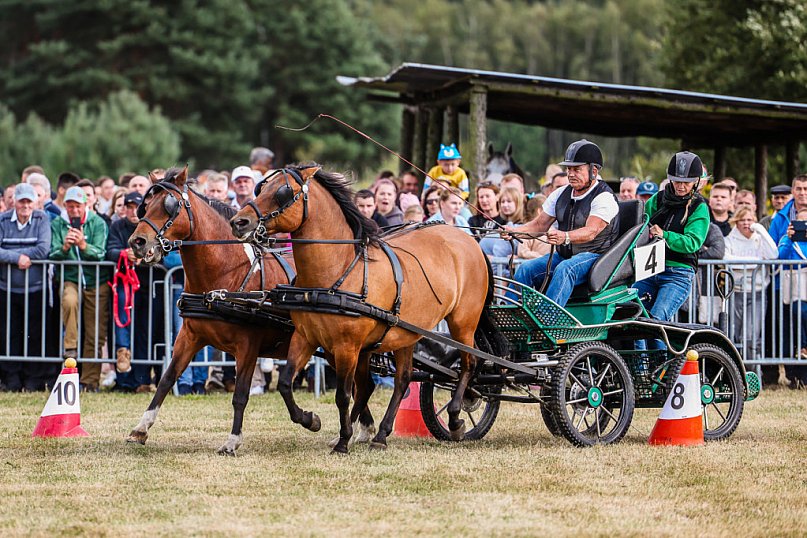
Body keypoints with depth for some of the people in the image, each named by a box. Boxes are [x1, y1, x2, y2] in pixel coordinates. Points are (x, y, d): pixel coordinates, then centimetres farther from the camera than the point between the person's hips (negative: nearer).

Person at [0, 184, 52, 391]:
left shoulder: (42, 219, 0)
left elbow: (43, 250, -12)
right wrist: (17, 257, -21)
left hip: (36, 289, -1)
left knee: (36, 335, 1)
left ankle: (35, 378, 8)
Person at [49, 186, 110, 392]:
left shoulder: (98, 223, 0)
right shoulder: (57, 224, 4)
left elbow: (99, 253, -10)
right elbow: (53, 255, -4)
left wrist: (83, 246, -29)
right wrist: (65, 247, -25)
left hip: (96, 282, 0)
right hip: (70, 280, 0)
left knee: (95, 336, -1)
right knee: (69, 301, -36)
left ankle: (90, 380, 6)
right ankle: (70, 347, -25)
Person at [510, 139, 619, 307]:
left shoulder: (604, 197, -12)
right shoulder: (561, 194, 11)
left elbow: (591, 231, -27)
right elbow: (540, 224, 10)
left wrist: (565, 237, -46)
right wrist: (515, 231, -10)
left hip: (594, 256, -7)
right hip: (563, 255, 7)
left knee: (565, 269, -37)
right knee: (526, 269, -15)